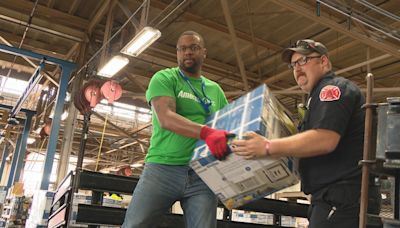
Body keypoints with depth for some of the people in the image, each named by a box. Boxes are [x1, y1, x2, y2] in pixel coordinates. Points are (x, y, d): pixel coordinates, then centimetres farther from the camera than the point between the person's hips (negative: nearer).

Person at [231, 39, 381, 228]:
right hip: (334, 198, 10)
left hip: (343, 196, -10)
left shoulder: (333, 87, -8)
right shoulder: (322, 95, 25)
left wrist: (268, 148, -22)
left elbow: (324, 140, -24)